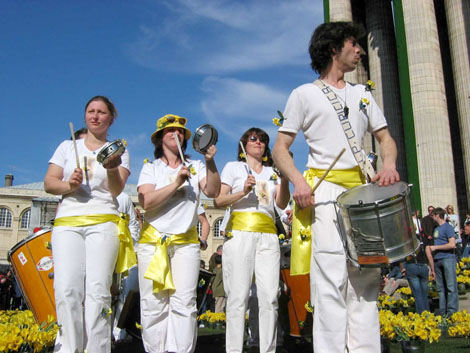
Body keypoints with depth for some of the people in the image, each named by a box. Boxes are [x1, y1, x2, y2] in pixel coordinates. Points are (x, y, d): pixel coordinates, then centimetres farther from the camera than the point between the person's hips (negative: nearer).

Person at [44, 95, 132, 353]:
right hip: (67, 223, 2)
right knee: (67, 289, -13)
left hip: (103, 223, -1)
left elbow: (117, 190, 0)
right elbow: (49, 183, 11)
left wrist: (112, 170, -21)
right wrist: (68, 185, -10)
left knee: (98, 289, -13)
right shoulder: (67, 147, 19)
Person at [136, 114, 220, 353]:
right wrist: (175, 184, -15)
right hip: (153, 240, 0)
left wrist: (210, 162, -17)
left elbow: (213, 192, -6)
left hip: (186, 242, 1)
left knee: (184, 301, -8)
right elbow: (145, 202, -8)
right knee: (154, 303, -2)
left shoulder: (196, 167, 13)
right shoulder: (150, 168, 9)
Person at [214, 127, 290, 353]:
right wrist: (243, 192, -11)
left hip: (268, 235, 3)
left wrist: (285, 178, -6)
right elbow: (218, 201, 4)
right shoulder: (233, 167, 15)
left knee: (270, 297, -4)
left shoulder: (273, 172, 23)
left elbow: (282, 204, 9)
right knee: (238, 296, -8)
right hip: (240, 232, -3)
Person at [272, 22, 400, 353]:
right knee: (331, 278, -12)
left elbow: (385, 138, 20)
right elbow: (280, 148, 3)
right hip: (325, 191, -5)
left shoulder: (362, 93, 22)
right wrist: (299, 180, -16)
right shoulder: (305, 94, 7)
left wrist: (389, 164, -4)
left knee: (367, 276, 3)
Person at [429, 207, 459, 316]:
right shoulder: (436, 229, 19)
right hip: (437, 260, 8)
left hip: (448, 258, -8)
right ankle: (442, 311, 12)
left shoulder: (448, 227, -4)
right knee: (440, 287, 8)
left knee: (451, 286, -7)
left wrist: (435, 247, -10)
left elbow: (452, 244, -14)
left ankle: (452, 311, -6)